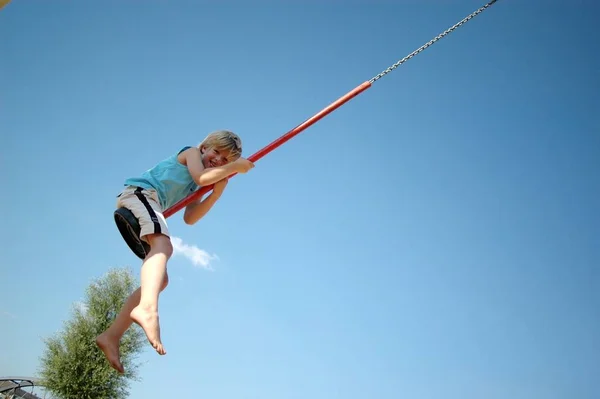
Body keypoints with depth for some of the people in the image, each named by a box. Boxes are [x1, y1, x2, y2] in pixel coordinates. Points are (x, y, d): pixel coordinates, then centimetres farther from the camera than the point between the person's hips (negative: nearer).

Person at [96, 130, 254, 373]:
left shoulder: (196, 185, 28)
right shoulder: (191, 153, 9)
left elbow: (189, 218, 11)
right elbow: (201, 177, -14)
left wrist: (217, 193, 4)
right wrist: (235, 167, -3)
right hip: (139, 192, -9)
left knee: (160, 279, 2)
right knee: (163, 245, -35)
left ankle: (111, 336, 0)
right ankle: (147, 308, -61)